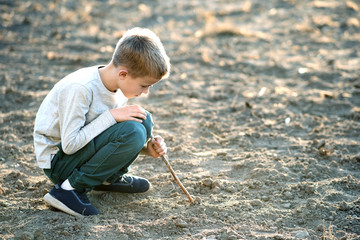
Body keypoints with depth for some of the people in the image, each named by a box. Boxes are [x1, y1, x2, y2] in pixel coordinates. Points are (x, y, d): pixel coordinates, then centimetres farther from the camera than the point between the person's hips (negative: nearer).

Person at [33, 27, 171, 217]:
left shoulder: (119, 84, -2)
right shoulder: (79, 89, -28)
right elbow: (70, 145, -27)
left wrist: (147, 148, -7)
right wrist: (111, 116, -26)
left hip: (82, 146, 8)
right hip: (58, 161, -8)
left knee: (143, 121, -6)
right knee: (132, 132, -27)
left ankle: (109, 178, 8)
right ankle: (70, 188, -18)